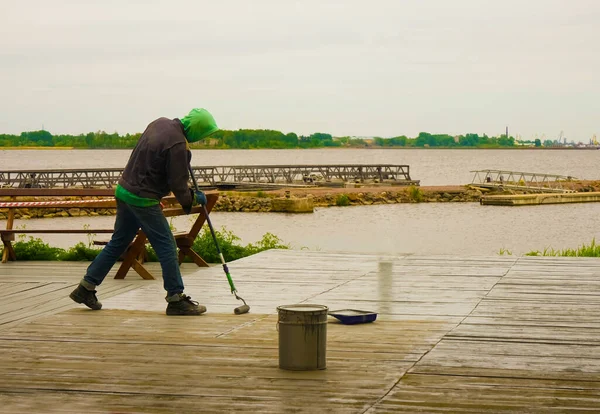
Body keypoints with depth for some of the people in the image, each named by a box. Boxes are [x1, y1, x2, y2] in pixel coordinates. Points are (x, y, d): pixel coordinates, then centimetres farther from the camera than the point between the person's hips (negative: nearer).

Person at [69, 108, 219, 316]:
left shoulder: (161, 123, 5)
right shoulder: (177, 145, -21)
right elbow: (178, 185, -16)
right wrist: (194, 198, 3)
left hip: (125, 189, 9)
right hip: (143, 199, -9)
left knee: (118, 242, 17)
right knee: (166, 245, -1)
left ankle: (85, 288, 23)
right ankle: (176, 299, 3)